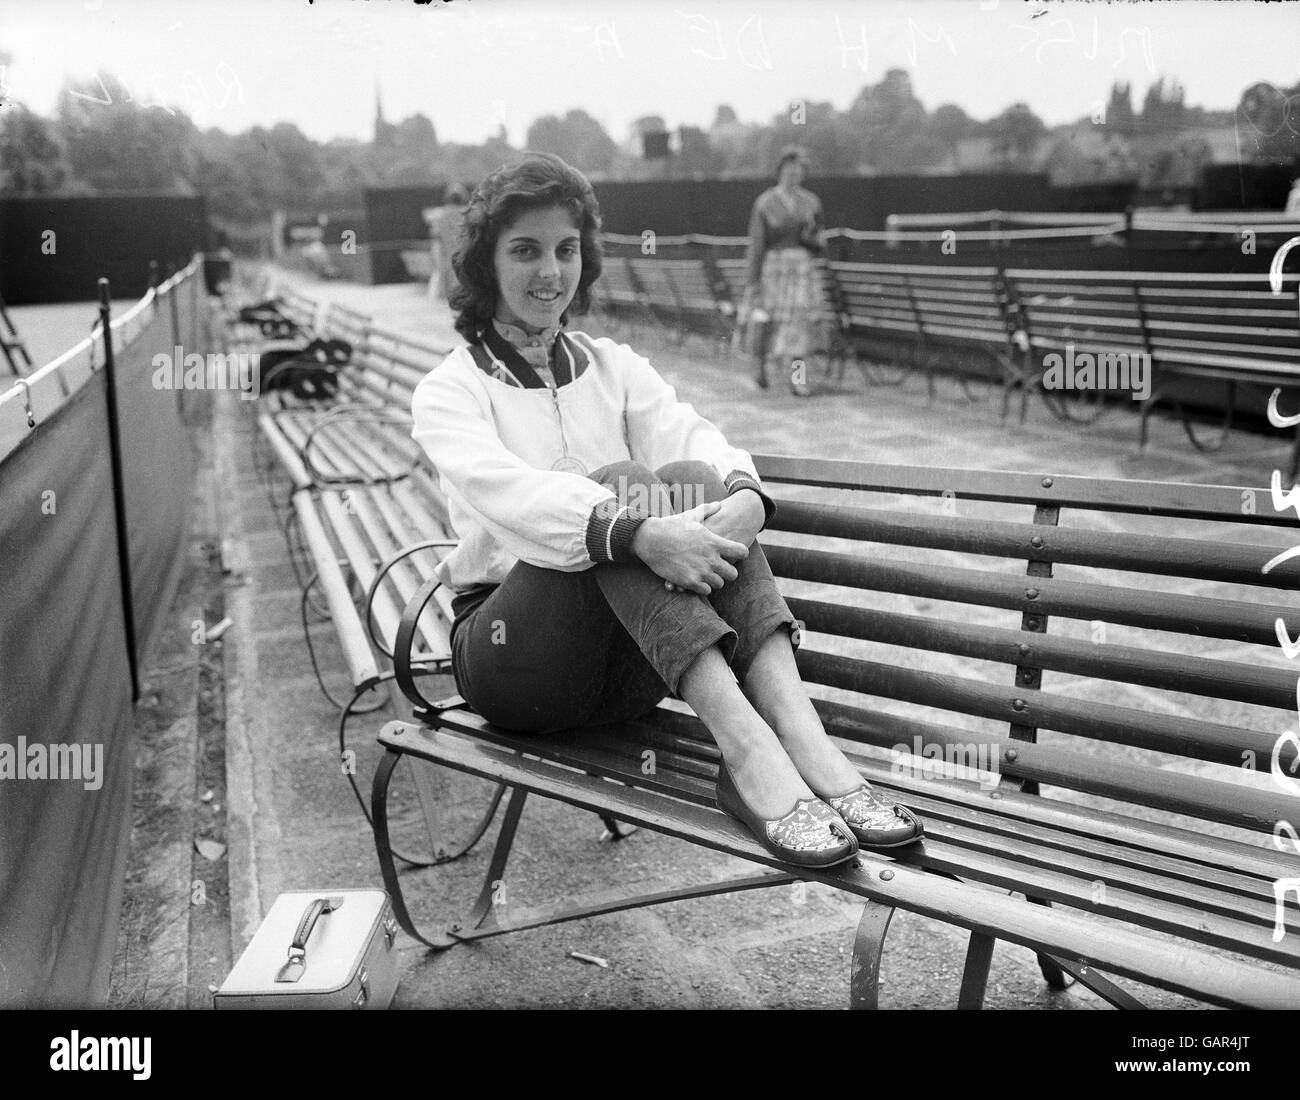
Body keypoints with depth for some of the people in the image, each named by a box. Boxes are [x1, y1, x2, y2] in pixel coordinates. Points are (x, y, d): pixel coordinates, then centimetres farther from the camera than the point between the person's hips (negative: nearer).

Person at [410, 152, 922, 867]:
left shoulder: (613, 367, 15)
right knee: (621, 482, -28)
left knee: (690, 481, -24)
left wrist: (743, 497, -30)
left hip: (634, 663, 3)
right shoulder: (448, 391, 1)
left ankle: (803, 740, -38)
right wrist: (639, 532, -38)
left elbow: (695, 438, -5)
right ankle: (747, 751, -44)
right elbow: (504, 490, -21)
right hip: (513, 658, -3)